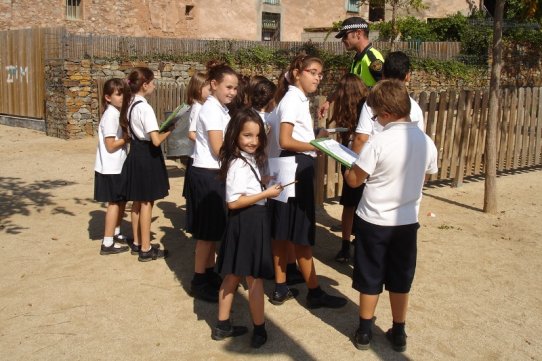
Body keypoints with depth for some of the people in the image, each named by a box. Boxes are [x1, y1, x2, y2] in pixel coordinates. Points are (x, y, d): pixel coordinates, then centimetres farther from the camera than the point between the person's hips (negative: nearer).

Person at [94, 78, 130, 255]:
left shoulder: (118, 113, 10)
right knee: (114, 202, -2)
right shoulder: (111, 115, -19)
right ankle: (107, 244, 5)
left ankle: (116, 234, 31)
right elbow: (111, 145, -22)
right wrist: (129, 137, -14)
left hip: (118, 166, 9)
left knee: (121, 200, 17)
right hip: (111, 168, -9)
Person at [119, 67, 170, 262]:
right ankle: (145, 249, 8)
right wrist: (169, 131, -8)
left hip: (135, 153, 9)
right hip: (147, 156, -9)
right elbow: (156, 140, -24)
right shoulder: (145, 108, -20)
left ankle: (137, 243, 28)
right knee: (146, 203, 0)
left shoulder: (130, 104, 7)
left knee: (137, 202, 16)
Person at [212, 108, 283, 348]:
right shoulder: (239, 165, -20)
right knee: (255, 279, 3)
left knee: (233, 276, 16)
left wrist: (263, 184, 11)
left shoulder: (248, 159, 10)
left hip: (246, 221, 10)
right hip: (248, 222, -10)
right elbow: (233, 202, -24)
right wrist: (267, 194, -21)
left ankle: (222, 326, 28)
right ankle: (259, 331, 16)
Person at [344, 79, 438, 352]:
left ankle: (364, 332, 24)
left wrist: (346, 168, 8)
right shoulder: (426, 142, -4)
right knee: (400, 279, 16)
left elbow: (354, 180, -13)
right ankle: (398, 334, 27)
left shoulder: (379, 142, -20)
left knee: (370, 279, 11)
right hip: (407, 221, 4)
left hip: (374, 221, -4)